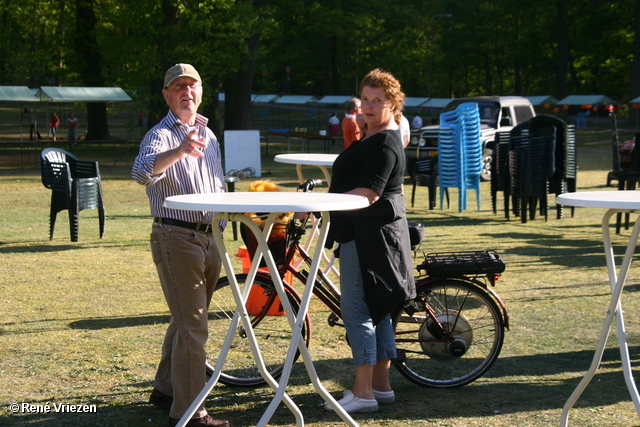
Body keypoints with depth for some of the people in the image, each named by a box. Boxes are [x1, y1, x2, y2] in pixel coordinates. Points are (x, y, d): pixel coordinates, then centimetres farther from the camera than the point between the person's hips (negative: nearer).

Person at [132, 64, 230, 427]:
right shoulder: (162, 135, -11)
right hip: (176, 237, -8)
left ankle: (166, 388, 33)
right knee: (193, 327, -9)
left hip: (208, 237, 8)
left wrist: (219, 231, 20)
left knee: (187, 321, 18)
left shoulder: (208, 135, 14)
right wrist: (180, 151, -49)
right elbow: (142, 172, -33)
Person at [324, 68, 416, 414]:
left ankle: (363, 392, -5)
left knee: (357, 310, -9)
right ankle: (381, 385, 21)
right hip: (364, 233, 11)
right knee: (375, 311, 14)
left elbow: (369, 194, -26)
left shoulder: (384, 144, -16)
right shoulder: (372, 139, 18)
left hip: (371, 235, -11)